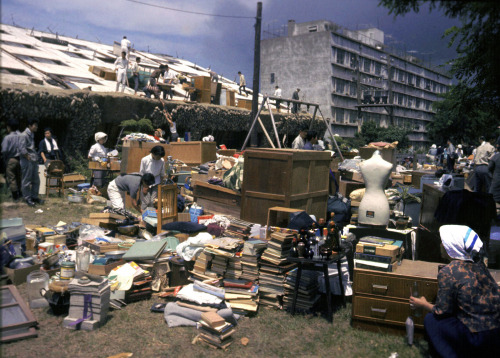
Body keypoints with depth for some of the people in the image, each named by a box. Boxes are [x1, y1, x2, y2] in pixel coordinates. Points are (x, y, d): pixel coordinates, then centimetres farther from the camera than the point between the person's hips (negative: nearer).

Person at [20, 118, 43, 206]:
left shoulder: (31, 134, 14)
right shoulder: (24, 135, -13)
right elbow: (22, 149, -19)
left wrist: (36, 157, 11)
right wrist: (29, 158, -13)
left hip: (34, 161, 9)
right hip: (27, 162, -9)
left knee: (36, 180, 13)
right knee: (27, 181, 1)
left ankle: (34, 196, 24)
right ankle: (27, 198, 10)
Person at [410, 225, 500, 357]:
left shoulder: (447, 273, -17)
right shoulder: (478, 263, 2)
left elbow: (442, 311, -8)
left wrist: (424, 304, 11)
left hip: (480, 337, -7)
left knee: (430, 320, 9)